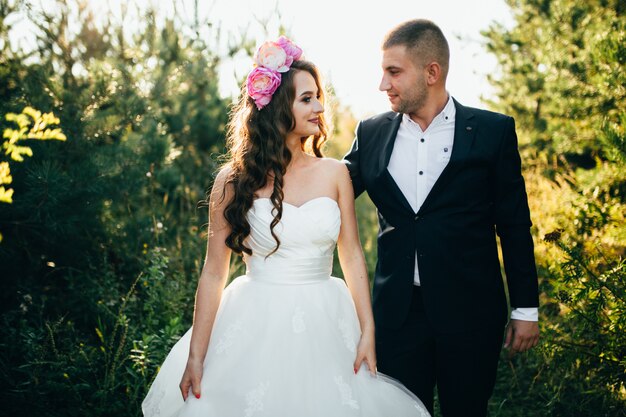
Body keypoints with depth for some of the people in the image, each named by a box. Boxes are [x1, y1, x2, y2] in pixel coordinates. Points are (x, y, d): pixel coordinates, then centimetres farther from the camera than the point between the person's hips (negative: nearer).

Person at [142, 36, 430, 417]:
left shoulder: (335, 174, 1)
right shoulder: (234, 180, -4)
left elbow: (352, 256, 5)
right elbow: (214, 272, -2)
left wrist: (368, 333, -1)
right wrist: (195, 357, -4)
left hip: (325, 328, 2)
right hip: (256, 328, -2)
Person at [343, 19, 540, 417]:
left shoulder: (494, 131, -2)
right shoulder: (372, 134, 4)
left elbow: (514, 225, 0)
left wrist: (526, 309, 1)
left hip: (470, 312, -2)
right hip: (398, 311, 2)